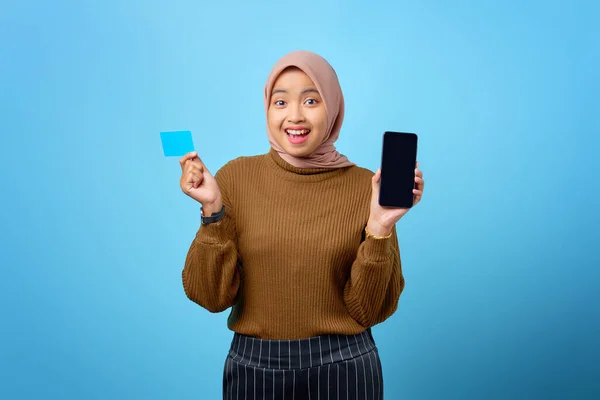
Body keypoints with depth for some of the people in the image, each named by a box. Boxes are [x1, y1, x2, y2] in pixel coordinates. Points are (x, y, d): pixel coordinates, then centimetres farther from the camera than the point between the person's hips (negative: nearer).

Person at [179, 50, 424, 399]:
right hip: (253, 366, 1)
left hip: (343, 366, 0)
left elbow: (370, 310, -8)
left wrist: (379, 227, -20)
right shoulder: (236, 177, -7)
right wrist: (213, 210, -18)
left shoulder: (365, 185, -8)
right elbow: (212, 296, -8)